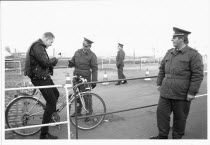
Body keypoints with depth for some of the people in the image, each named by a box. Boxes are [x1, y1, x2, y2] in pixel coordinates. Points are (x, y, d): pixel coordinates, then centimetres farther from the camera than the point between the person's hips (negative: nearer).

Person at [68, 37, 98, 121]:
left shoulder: (92, 55, -7)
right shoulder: (77, 52, 9)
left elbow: (94, 69, -8)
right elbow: (73, 62, 18)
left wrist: (94, 81, -13)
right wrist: (71, 63, -7)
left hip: (85, 78, -6)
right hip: (76, 76, 6)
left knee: (86, 96, 0)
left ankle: (89, 113, 16)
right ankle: (78, 111, 31)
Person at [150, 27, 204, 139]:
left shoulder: (193, 54, -8)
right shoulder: (169, 53, 10)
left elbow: (198, 74, -12)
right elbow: (162, 69, 16)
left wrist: (192, 92, -14)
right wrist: (159, 83, 12)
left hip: (182, 95, -5)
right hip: (166, 92, 5)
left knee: (179, 117, 10)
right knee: (161, 112, 7)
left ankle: (177, 137, 30)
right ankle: (162, 135, 24)